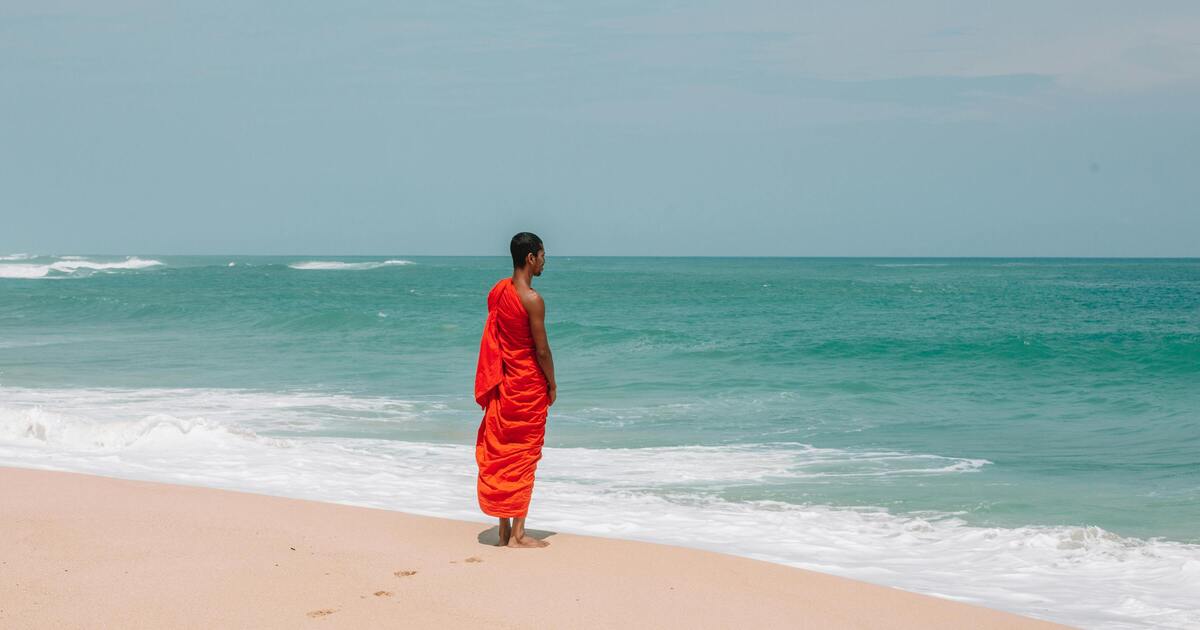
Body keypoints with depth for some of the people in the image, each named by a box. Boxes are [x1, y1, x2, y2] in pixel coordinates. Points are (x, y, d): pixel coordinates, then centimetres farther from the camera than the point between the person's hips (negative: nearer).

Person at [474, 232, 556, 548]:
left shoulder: (498, 291, 3)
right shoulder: (532, 300, -19)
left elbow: (494, 338, 9)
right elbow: (542, 349, -16)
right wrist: (552, 384, -2)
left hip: (502, 385, 7)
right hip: (529, 386, -7)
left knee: (501, 454, 11)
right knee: (524, 456, 1)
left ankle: (504, 530, 17)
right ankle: (517, 534, 3)